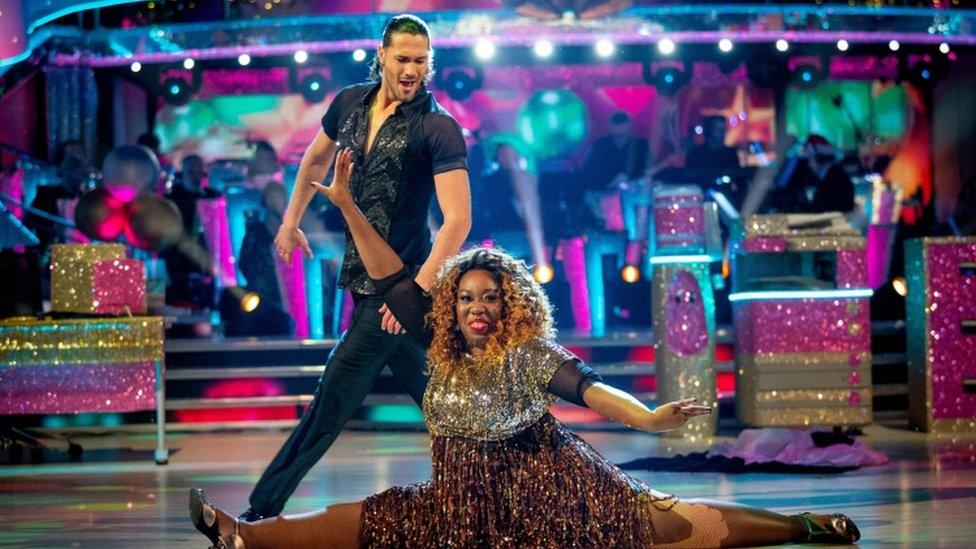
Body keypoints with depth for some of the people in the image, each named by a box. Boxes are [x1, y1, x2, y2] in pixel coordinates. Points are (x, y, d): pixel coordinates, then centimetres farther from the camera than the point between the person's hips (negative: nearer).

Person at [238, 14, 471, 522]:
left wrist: (416, 290, -29)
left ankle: (261, 512, 1)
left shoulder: (437, 129, -15)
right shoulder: (349, 104, 5)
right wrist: (291, 219, 24)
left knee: (329, 406, -4)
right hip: (363, 278, 7)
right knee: (438, 402, 14)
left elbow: (458, 220, -22)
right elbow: (316, 158, 26)